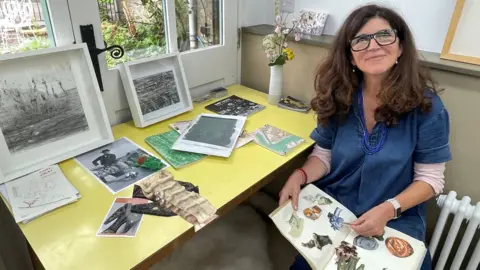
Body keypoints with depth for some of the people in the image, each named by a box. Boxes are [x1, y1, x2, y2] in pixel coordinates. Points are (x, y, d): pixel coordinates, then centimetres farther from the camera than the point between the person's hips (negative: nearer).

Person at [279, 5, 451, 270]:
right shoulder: (338, 97, -5)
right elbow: (324, 155, 0)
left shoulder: (426, 106, -11)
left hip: (396, 220, 0)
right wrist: (299, 176, -20)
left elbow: (430, 178, -7)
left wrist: (388, 209, -23)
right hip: (332, 208, 1)